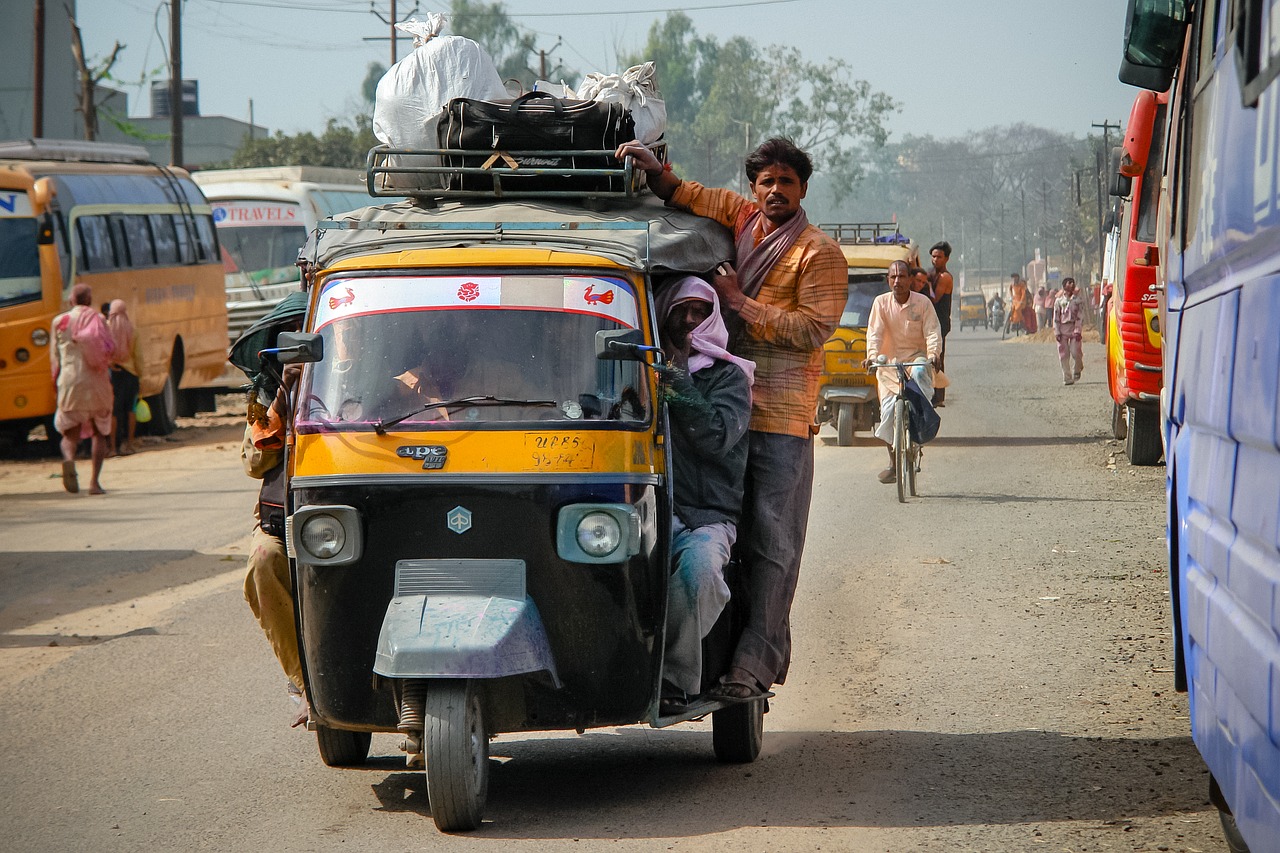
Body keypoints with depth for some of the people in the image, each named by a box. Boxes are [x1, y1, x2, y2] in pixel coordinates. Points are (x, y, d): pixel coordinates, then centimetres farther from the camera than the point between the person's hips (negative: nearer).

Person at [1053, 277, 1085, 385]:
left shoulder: (1078, 300, 3)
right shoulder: (1059, 301, 6)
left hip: (1075, 328, -1)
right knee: (1064, 355, -1)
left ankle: (1078, 369, 22)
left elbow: (1080, 316, -1)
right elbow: (1056, 318, 6)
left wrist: (1078, 331, -10)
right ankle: (1067, 378, 5)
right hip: (1063, 328, 1)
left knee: (1076, 352, -9)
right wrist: (1057, 332, -2)